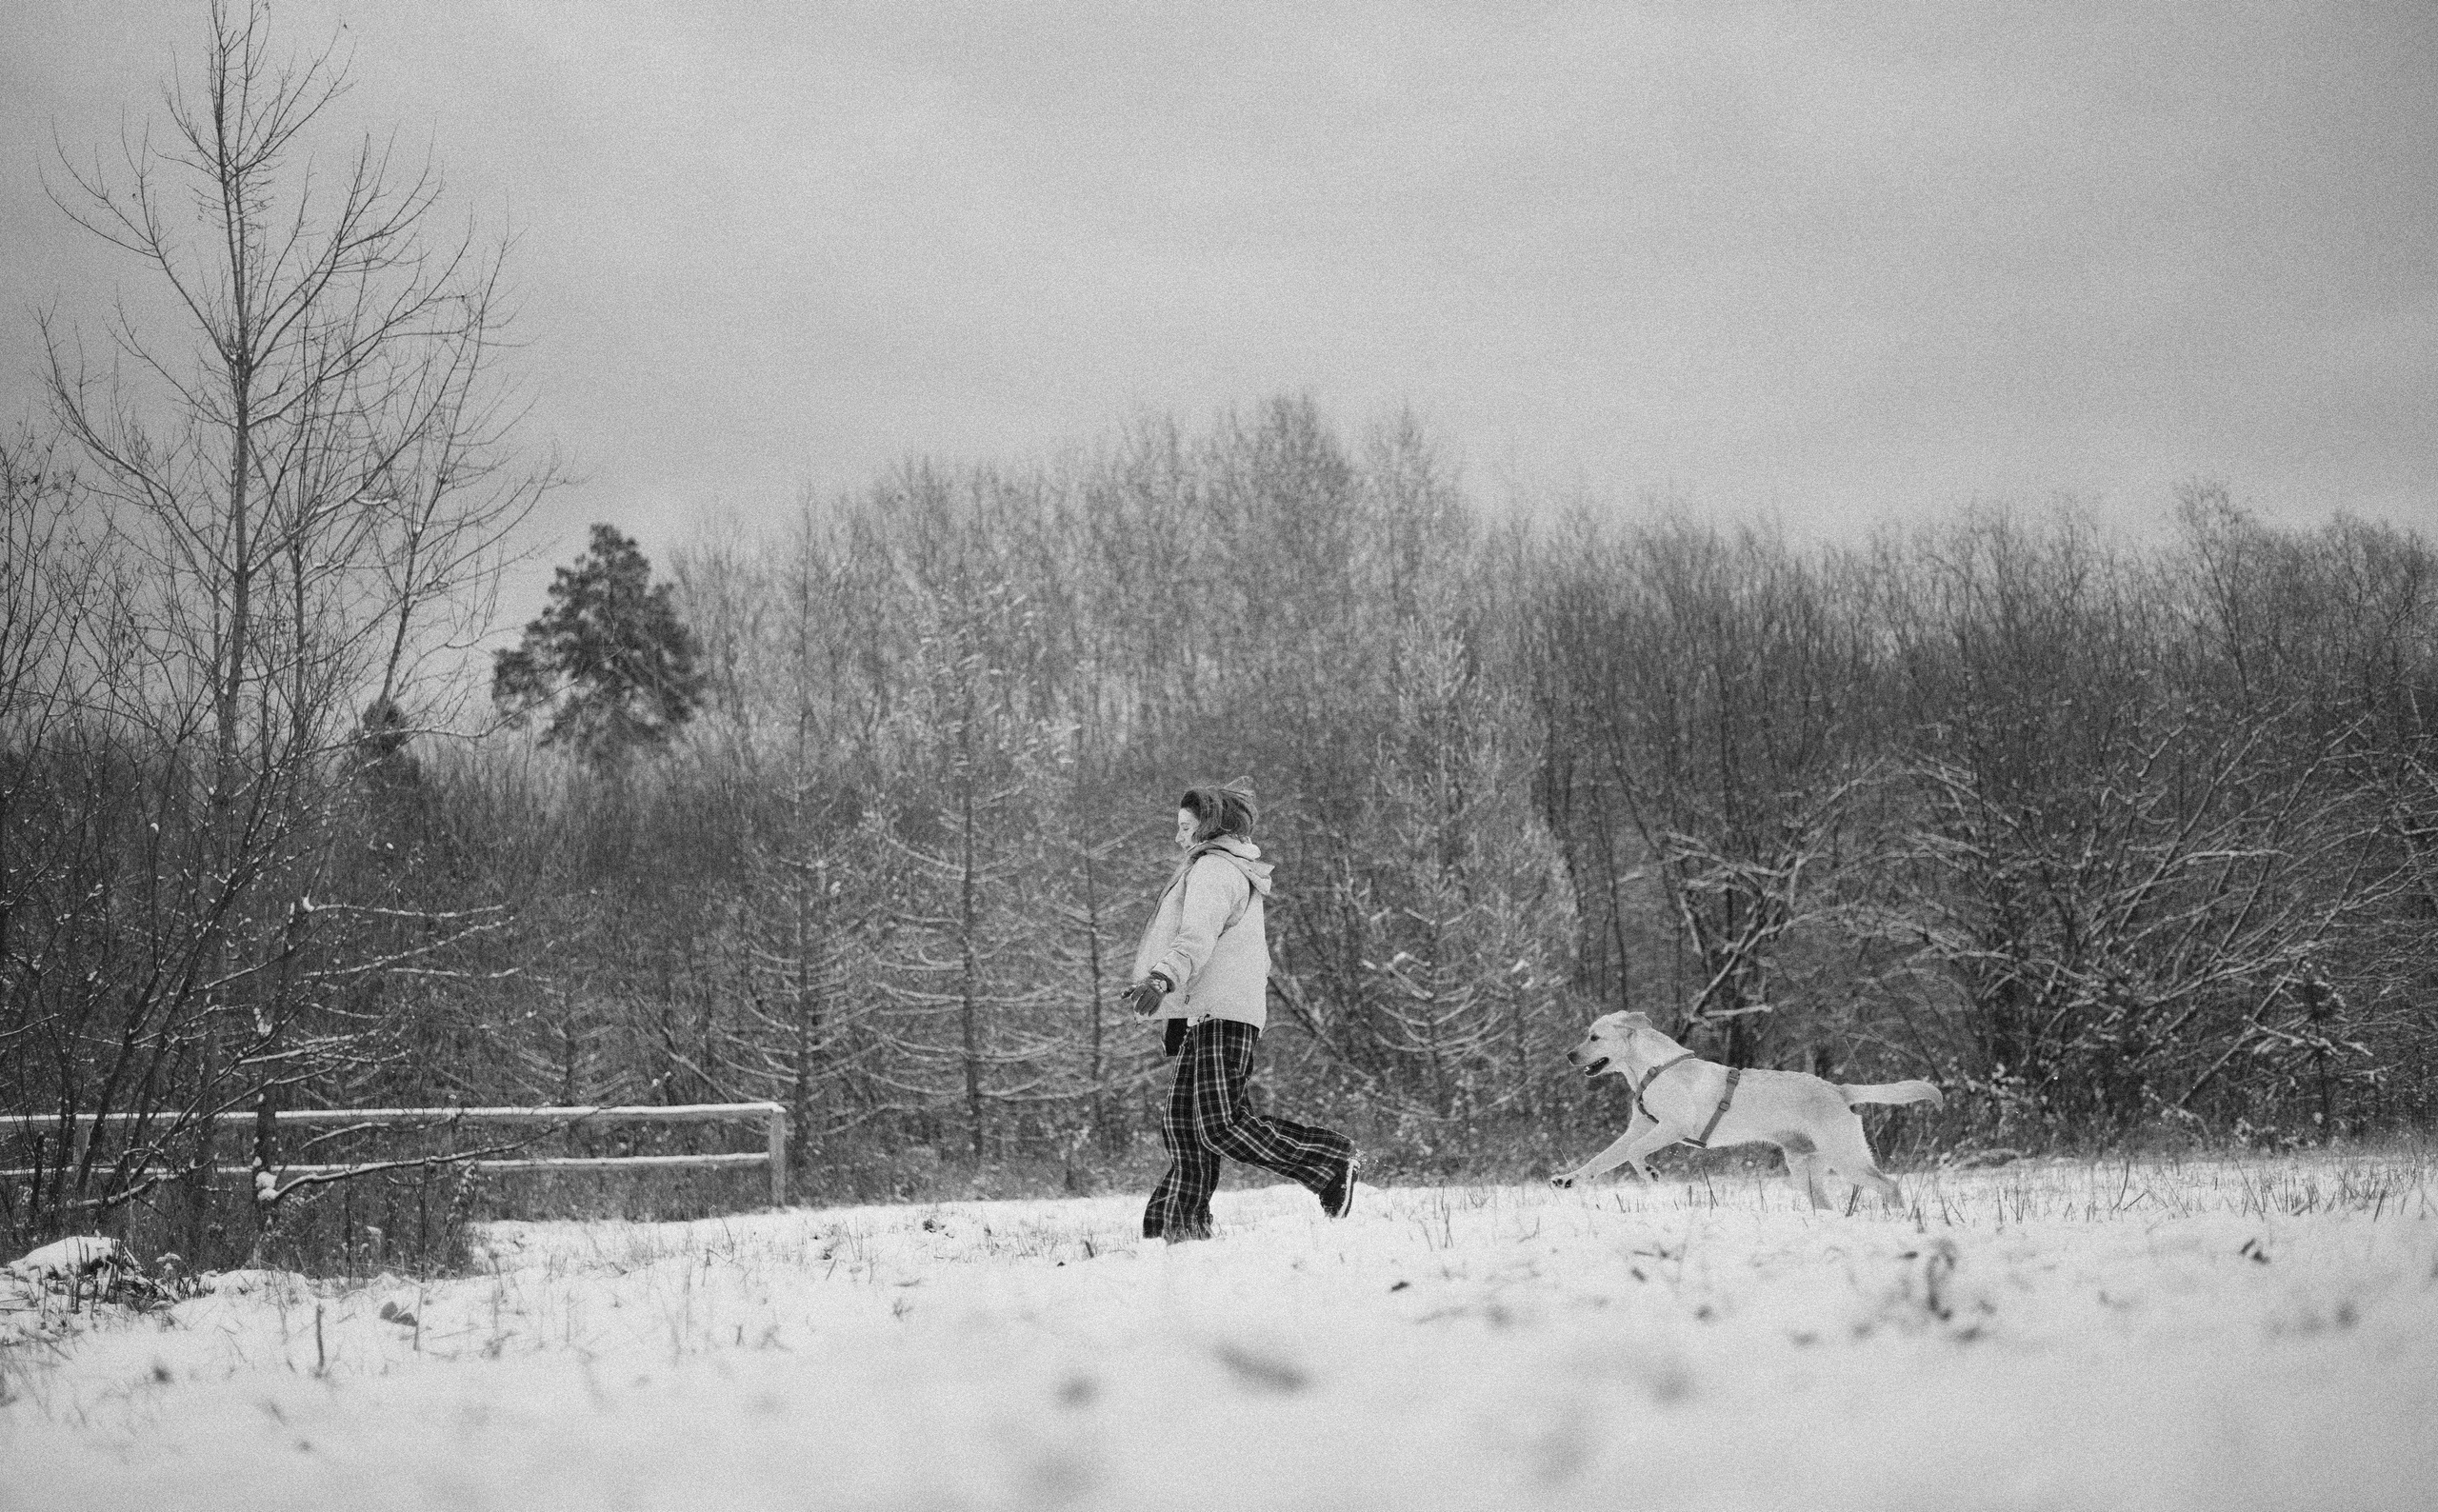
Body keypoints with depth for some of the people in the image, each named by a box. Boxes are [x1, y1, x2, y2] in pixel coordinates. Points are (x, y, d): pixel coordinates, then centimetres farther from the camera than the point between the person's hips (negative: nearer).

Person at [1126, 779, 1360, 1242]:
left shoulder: (1213, 869, -7)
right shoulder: (1238, 872, 26)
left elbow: (1197, 938, -25)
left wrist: (1161, 979, -40)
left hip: (1222, 1013, -11)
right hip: (1206, 1014, 11)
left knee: (1221, 1125, -16)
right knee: (1183, 1120, 7)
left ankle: (1332, 1161, -9)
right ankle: (1180, 1224, 8)